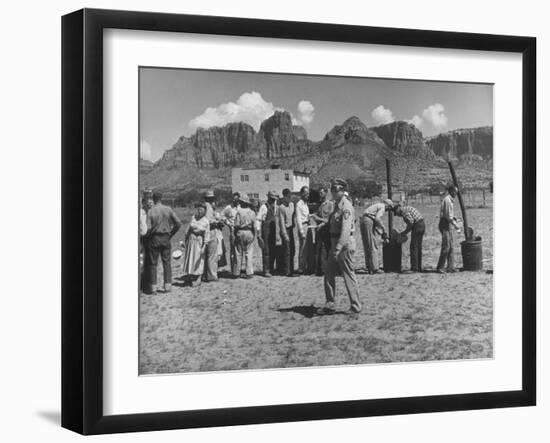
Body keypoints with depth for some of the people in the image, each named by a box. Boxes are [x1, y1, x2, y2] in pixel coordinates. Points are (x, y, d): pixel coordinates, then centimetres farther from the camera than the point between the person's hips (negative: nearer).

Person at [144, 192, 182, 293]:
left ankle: (152, 286, 5)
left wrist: (148, 236, 3)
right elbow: (178, 223, -5)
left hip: (154, 239, -2)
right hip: (166, 239, 2)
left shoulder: (150, 211, -9)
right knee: (167, 263, 9)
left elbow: (148, 228, -16)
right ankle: (168, 285, 5)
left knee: (152, 263, 6)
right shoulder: (168, 210, -3)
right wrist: (171, 234, 6)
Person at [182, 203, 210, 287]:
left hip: (199, 241, -4)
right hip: (191, 240, 4)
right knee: (189, 259, 9)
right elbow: (188, 229, 9)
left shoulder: (206, 221, -8)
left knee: (198, 260, -1)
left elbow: (206, 235, -10)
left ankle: (197, 280, 4)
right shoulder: (193, 217, 1)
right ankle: (188, 279, 21)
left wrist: (204, 246, -15)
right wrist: (185, 240, 11)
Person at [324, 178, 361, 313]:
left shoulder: (346, 207, -18)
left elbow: (346, 229, -26)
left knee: (349, 275, -4)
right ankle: (330, 303, 20)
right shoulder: (337, 205, 13)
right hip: (335, 243, 10)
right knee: (329, 274, 12)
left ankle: (355, 306, 3)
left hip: (345, 244, -10)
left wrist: (338, 248, -32)